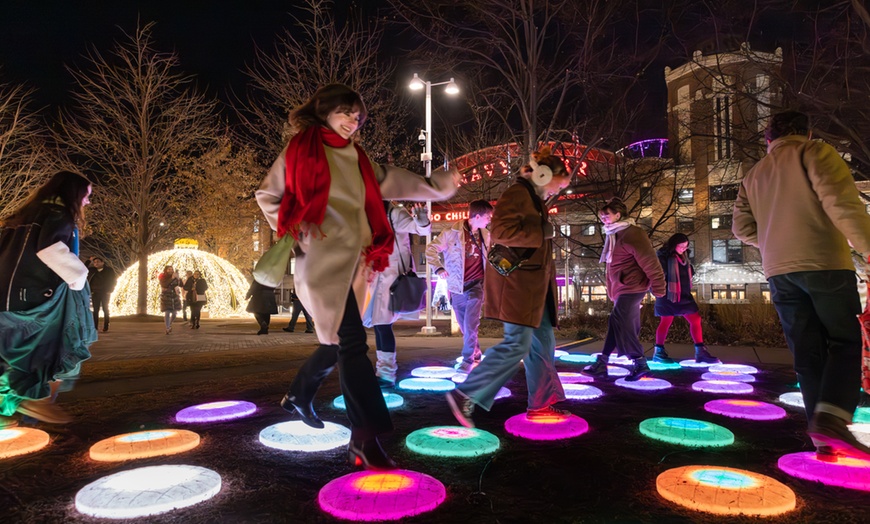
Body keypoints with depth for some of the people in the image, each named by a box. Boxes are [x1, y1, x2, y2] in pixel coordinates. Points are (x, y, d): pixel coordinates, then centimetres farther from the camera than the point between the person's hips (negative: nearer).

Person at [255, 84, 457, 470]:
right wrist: (292, 231, -3)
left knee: (338, 342, 16)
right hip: (322, 261, -7)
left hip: (352, 263, 7)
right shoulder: (300, 151, 2)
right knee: (352, 344, -14)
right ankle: (364, 440, -9)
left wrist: (437, 185, 4)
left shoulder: (357, 159, 17)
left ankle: (299, 396, 42)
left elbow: (392, 183, 12)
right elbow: (267, 195, 7)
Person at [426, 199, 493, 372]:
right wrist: (438, 268, -13)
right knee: (464, 326, 12)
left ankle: (467, 361, 0)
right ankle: (476, 354, 32)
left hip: (476, 284, 1)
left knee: (470, 324, -11)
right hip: (457, 286, -1)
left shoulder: (485, 235, 4)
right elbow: (431, 249, -4)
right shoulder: (452, 232, -10)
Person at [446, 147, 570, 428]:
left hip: (532, 284, 10)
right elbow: (502, 232, -24)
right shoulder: (517, 194, -11)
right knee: (517, 344, -13)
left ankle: (541, 404, 22)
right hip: (516, 282, -10)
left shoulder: (535, 200, 21)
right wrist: (544, 233, -17)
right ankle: (465, 396, -7)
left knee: (543, 344, 12)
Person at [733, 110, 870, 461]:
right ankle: (830, 419, -15)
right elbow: (842, 202, -13)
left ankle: (824, 439, 8)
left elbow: (742, 228, 14)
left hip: (779, 271, 5)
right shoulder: (813, 152, 2)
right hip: (823, 263, -5)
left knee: (807, 353, 8)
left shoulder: (753, 176, 19)